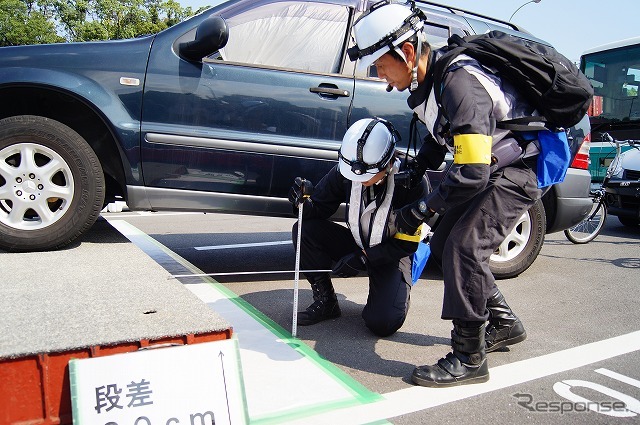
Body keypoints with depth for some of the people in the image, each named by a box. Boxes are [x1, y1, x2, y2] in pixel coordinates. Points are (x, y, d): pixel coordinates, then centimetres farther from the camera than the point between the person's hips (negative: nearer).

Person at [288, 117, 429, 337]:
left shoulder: (412, 182, -24)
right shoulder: (344, 172, -14)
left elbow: (407, 243, -18)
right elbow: (320, 209, -5)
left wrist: (364, 258, -24)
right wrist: (305, 201, -29)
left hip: (392, 253, -4)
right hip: (357, 244, 4)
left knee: (382, 323, -25)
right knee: (304, 230, -19)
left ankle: (394, 290, 12)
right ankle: (325, 300, -5)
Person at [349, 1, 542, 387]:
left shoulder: (459, 83, -32)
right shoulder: (428, 78, -1)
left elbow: (472, 173, -34)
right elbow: (439, 136, 17)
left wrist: (422, 209, -25)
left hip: (520, 169, -10)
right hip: (487, 167, 10)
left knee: (464, 247, -21)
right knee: (444, 244, 9)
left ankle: (469, 358, -8)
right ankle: (503, 323, 24)